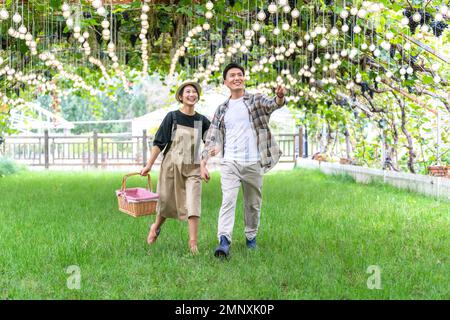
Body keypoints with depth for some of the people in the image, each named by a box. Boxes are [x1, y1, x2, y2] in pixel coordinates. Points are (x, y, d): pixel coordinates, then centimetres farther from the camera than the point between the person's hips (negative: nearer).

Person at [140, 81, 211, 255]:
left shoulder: (202, 120, 4)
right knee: (167, 202, 11)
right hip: (172, 165, -1)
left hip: (192, 168, 1)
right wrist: (149, 164, -6)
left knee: (193, 204, -11)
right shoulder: (172, 117, -2)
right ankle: (156, 227, 40)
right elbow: (159, 142, -3)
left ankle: (193, 243, -11)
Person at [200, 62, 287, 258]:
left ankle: (251, 237, 28)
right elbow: (212, 138, 11)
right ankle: (224, 242, -24)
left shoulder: (256, 100, 4)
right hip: (230, 163, 1)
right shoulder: (222, 109, 11)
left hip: (253, 163, 0)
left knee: (253, 203, 10)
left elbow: (272, 105, -19)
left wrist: (280, 97, -43)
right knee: (228, 200, -15)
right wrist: (203, 163, 0)